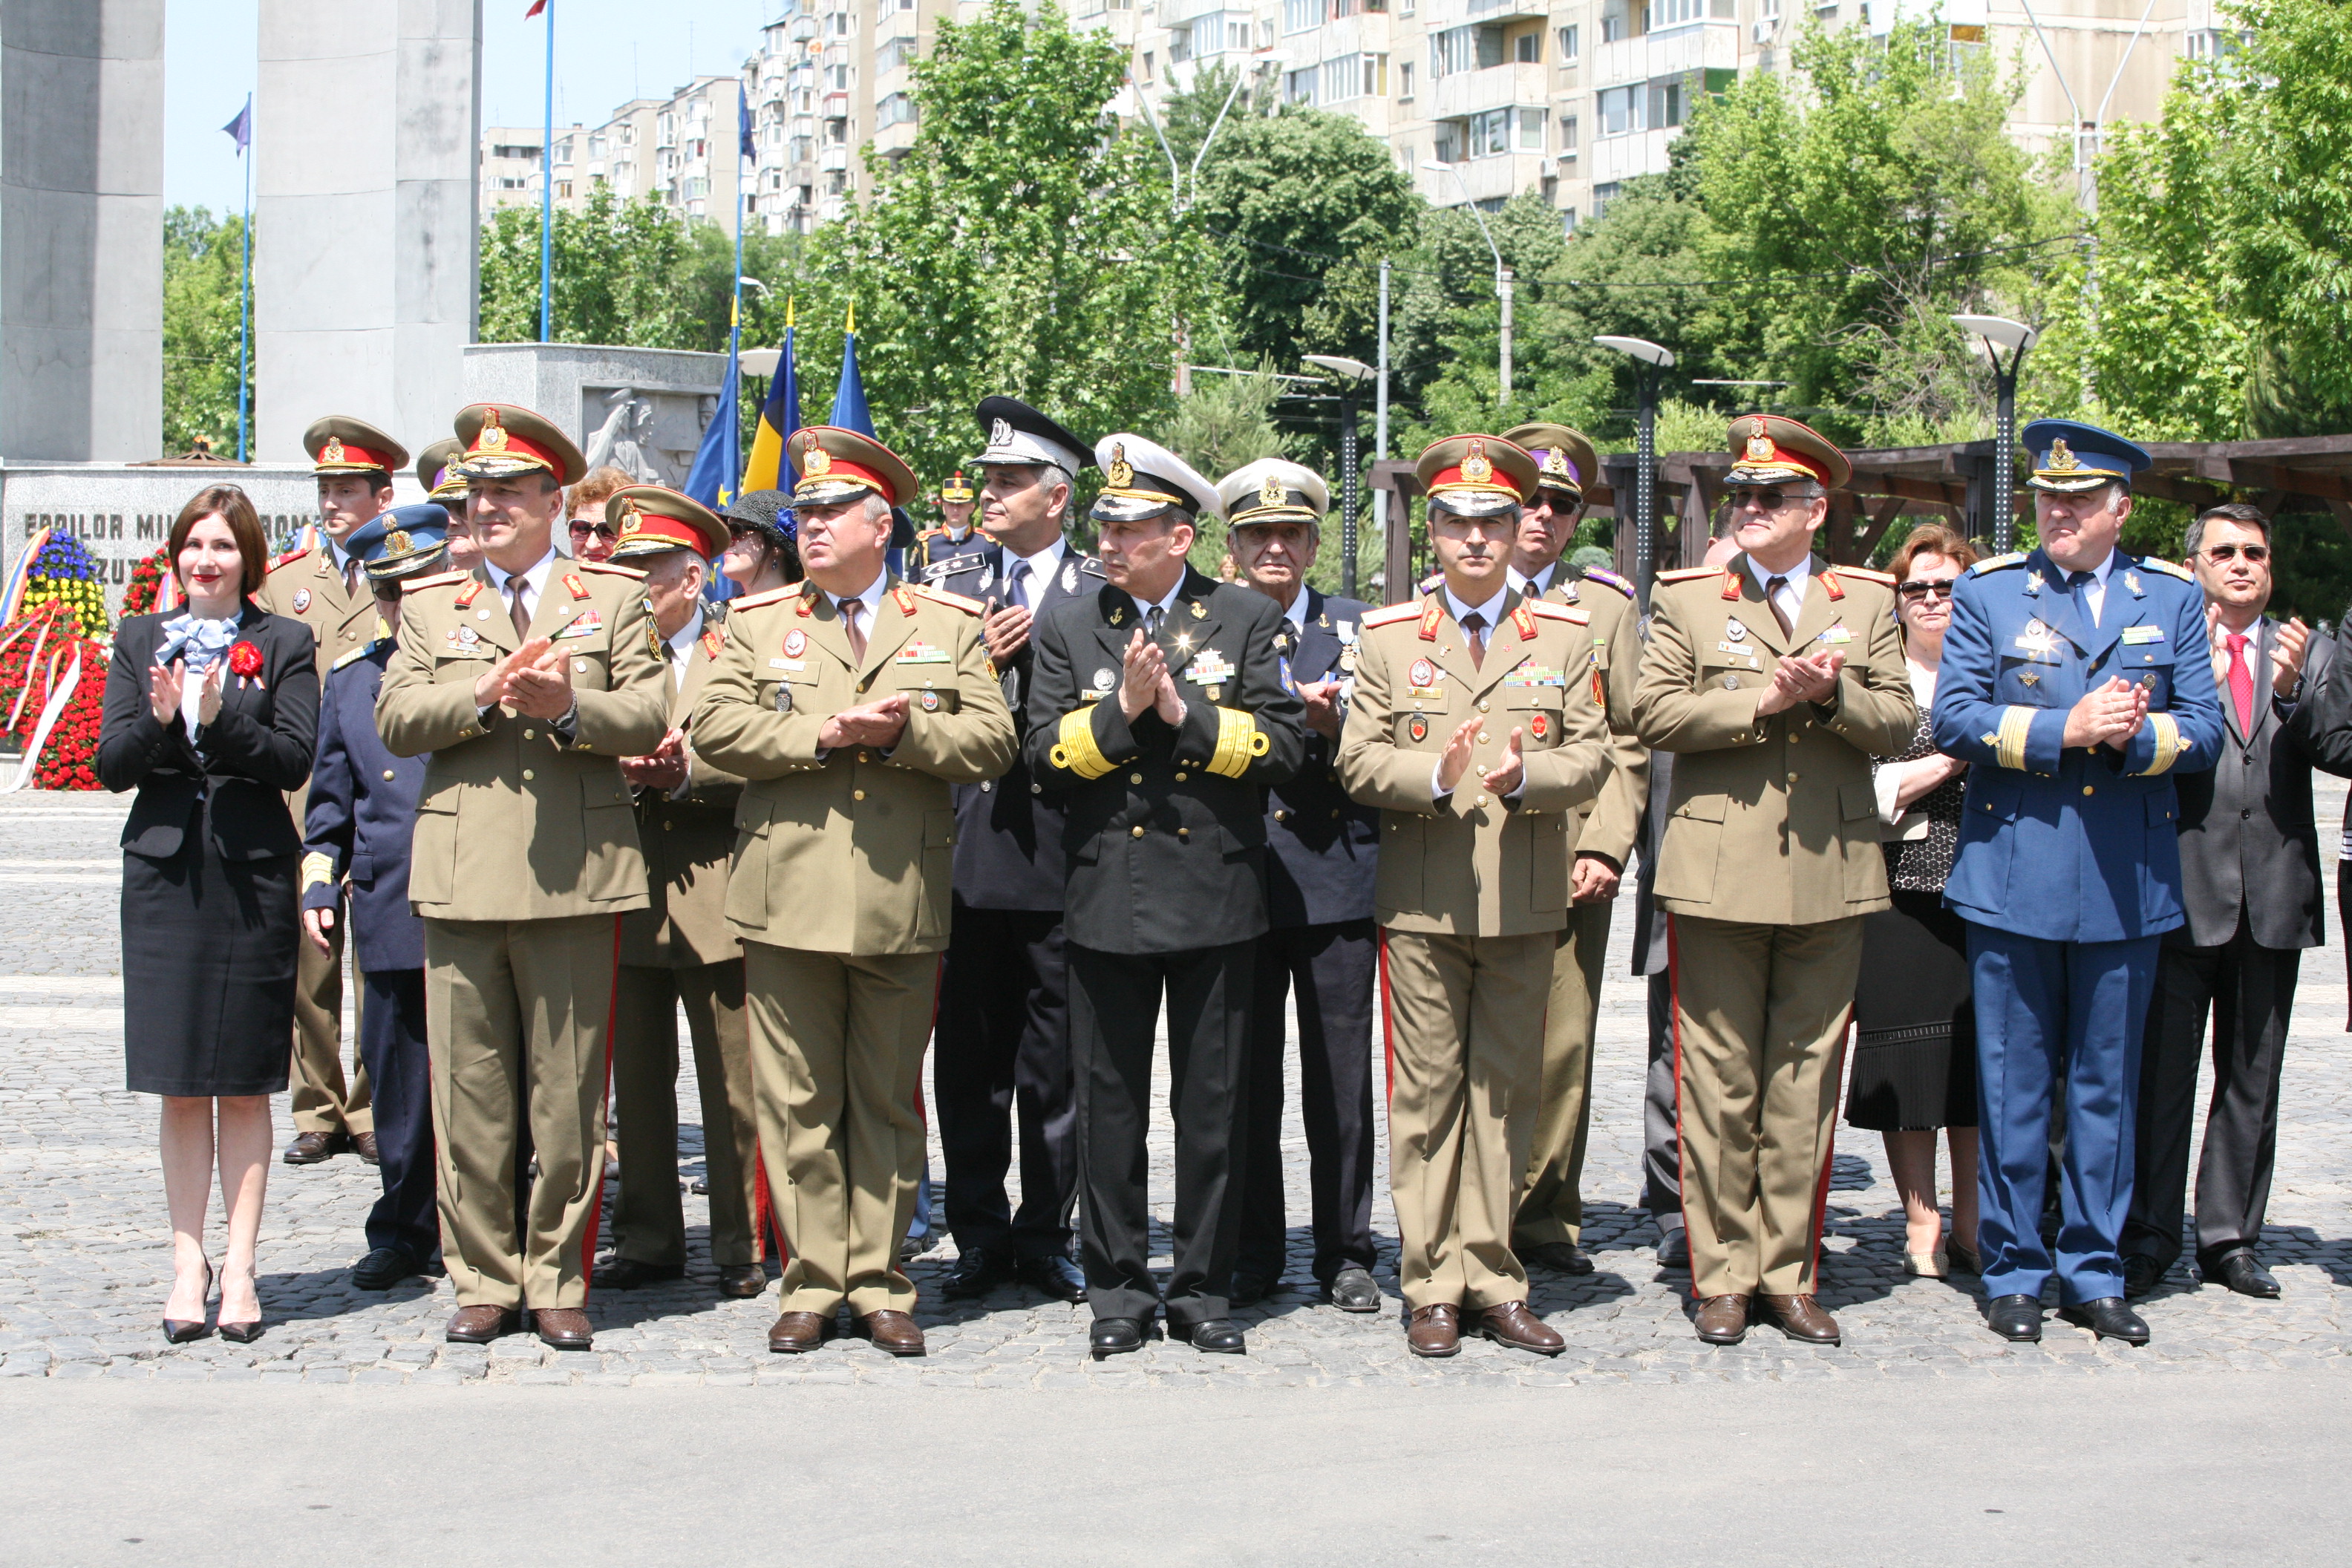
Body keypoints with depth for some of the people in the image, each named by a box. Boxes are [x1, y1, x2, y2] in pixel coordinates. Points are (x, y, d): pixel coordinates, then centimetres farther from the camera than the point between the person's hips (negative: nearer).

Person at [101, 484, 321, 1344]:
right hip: (165, 876, 2)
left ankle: (239, 1267, 8)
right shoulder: (139, 642, 10)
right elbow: (110, 764, 3)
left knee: (244, 1084, 3)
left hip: (252, 877, -2)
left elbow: (295, 759, -8)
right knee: (181, 1085, 5)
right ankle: (188, 1263, 11)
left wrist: (219, 719, -22)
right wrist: (158, 722, -16)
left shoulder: (285, 644, 2)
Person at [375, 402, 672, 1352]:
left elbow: (649, 715, -1)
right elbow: (396, 719, 3)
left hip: (575, 873, -1)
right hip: (463, 873, 2)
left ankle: (558, 1280, 13)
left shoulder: (613, 597, 10)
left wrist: (570, 707, -18)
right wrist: (484, 697, -12)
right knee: (470, 1091, 5)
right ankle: (484, 1279, 15)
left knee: (569, 1091, 3)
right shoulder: (431, 604, 14)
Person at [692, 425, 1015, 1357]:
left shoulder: (950, 625, 9)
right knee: (799, 1104, 3)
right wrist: (825, 735, -12)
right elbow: (717, 728, -2)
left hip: (903, 906, 0)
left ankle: (880, 1285, 15)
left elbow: (990, 742, 0)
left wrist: (901, 733, -15)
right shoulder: (756, 621, 11)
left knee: (889, 1104, 7)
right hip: (788, 903, 0)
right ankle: (814, 1283, 12)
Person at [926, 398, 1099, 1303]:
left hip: (1060, 854, -2)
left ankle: (1045, 1236, 16)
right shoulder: (947, 582, 12)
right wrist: (977, 663, -7)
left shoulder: (1105, 591, 4)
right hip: (966, 850, 2)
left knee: (1056, 1059, 4)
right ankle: (980, 1237, 15)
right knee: (969, 1056, 5)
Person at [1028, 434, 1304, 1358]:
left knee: (1213, 1107, 5)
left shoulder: (1249, 621, 4)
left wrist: (1186, 713, -14)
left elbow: (1281, 744, -5)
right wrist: (1122, 711, -14)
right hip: (1107, 898, 1)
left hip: (1216, 898, -1)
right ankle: (1119, 1290, 17)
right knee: (1110, 1107, 6)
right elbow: (1044, 754, -1)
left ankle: (1204, 1289, 16)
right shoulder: (1068, 628, 8)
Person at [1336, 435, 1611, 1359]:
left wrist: (1526, 775, -18)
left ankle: (1490, 1280, 14)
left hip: (1526, 902, 1)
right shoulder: (1388, 637, 6)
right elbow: (1357, 761, 1)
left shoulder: (1565, 635, 7)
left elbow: (1592, 756, 2)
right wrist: (1434, 778, -18)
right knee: (1426, 1091, 1)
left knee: (1505, 1090, 7)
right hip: (1424, 901, -1)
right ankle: (1432, 1287, 8)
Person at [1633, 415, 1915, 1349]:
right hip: (1719, 874, -1)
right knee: (1719, 1084, 2)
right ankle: (1723, 1277, 10)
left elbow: (1897, 725, 4)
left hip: (1830, 875, 2)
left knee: (1804, 1082, 6)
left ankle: (1788, 1272, 15)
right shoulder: (1686, 597, 6)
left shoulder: (1867, 600, 10)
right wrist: (1765, 702, -13)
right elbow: (1653, 712, -4)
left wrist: (1831, 694, -14)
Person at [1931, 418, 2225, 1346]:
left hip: (2127, 881, 2)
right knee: (2012, 1086, 3)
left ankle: (2093, 1272, 19)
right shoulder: (1988, 592, 4)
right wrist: (2067, 729, -15)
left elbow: (2204, 730, 4)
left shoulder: (2172, 598, 8)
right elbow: (1953, 719, -5)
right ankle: (2013, 1270, 14)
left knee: (2107, 1087, 9)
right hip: (2013, 876, -1)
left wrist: (2137, 735, -15)